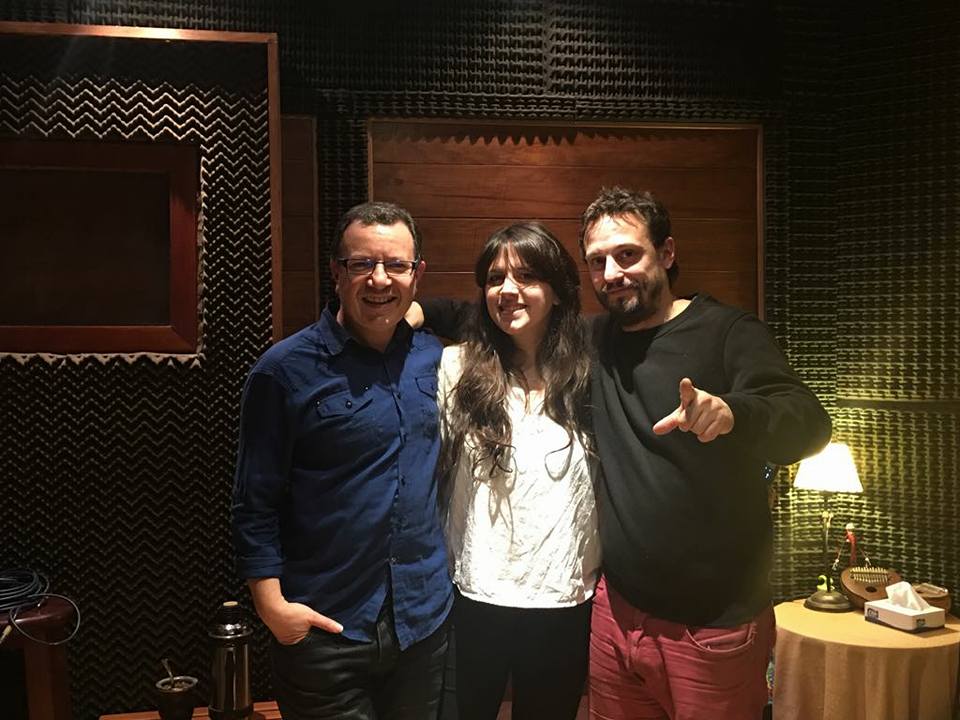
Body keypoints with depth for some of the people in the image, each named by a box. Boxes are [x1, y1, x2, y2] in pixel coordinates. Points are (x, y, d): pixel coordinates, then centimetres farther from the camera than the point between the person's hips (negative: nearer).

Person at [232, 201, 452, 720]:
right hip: (324, 631, -4)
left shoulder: (433, 357, 2)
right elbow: (254, 503, -9)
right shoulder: (286, 369, -12)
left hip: (426, 620, 5)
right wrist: (270, 602, -13)